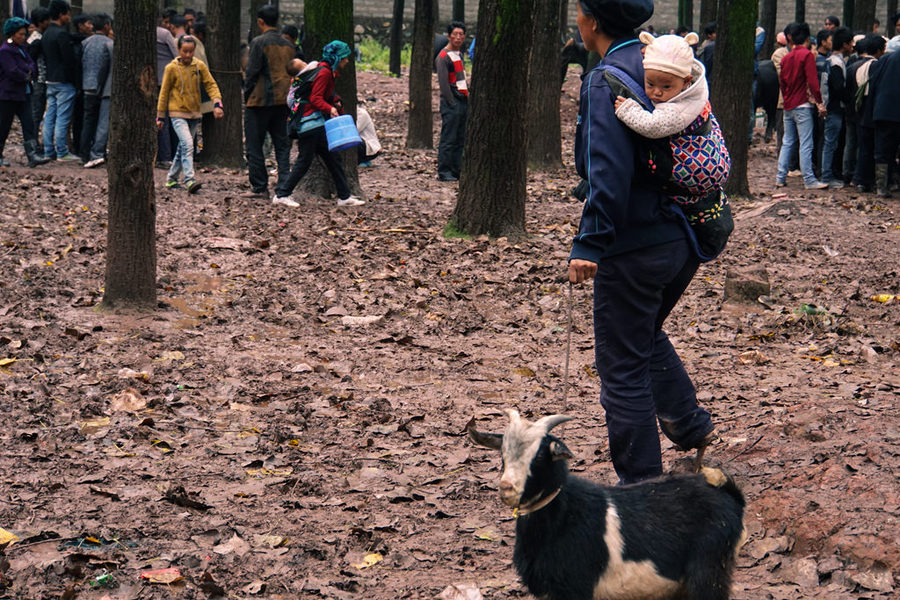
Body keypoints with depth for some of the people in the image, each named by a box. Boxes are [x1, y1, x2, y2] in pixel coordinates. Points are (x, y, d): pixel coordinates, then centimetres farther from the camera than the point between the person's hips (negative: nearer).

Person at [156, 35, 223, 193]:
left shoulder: (200, 66, 3)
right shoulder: (172, 68, -4)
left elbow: (211, 85, 3)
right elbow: (164, 93, 2)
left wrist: (217, 103, -14)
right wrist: (160, 116, 5)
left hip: (194, 114, 5)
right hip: (178, 113, -4)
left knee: (183, 147, 12)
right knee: (187, 145, -20)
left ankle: (171, 179, 24)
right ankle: (189, 180, -26)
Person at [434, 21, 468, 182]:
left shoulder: (459, 54, 18)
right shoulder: (443, 57, -10)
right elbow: (443, 83, -15)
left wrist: (467, 94, 14)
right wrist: (452, 104, -18)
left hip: (463, 101, 9)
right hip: (451, 103, -9)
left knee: (460, 139, 9)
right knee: (448, 139, -8)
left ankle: (456, 170, 14)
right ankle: (443, 172, -6)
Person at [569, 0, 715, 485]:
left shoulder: (607, 81, -17)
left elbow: (608, 169, -27)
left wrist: (589, 244, -28)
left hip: (635, 246, -9)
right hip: (684, 241, 9)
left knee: (623, 365, 2)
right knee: (646, 336, 31)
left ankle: (640, 483, 7)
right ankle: (689, 424, 32)